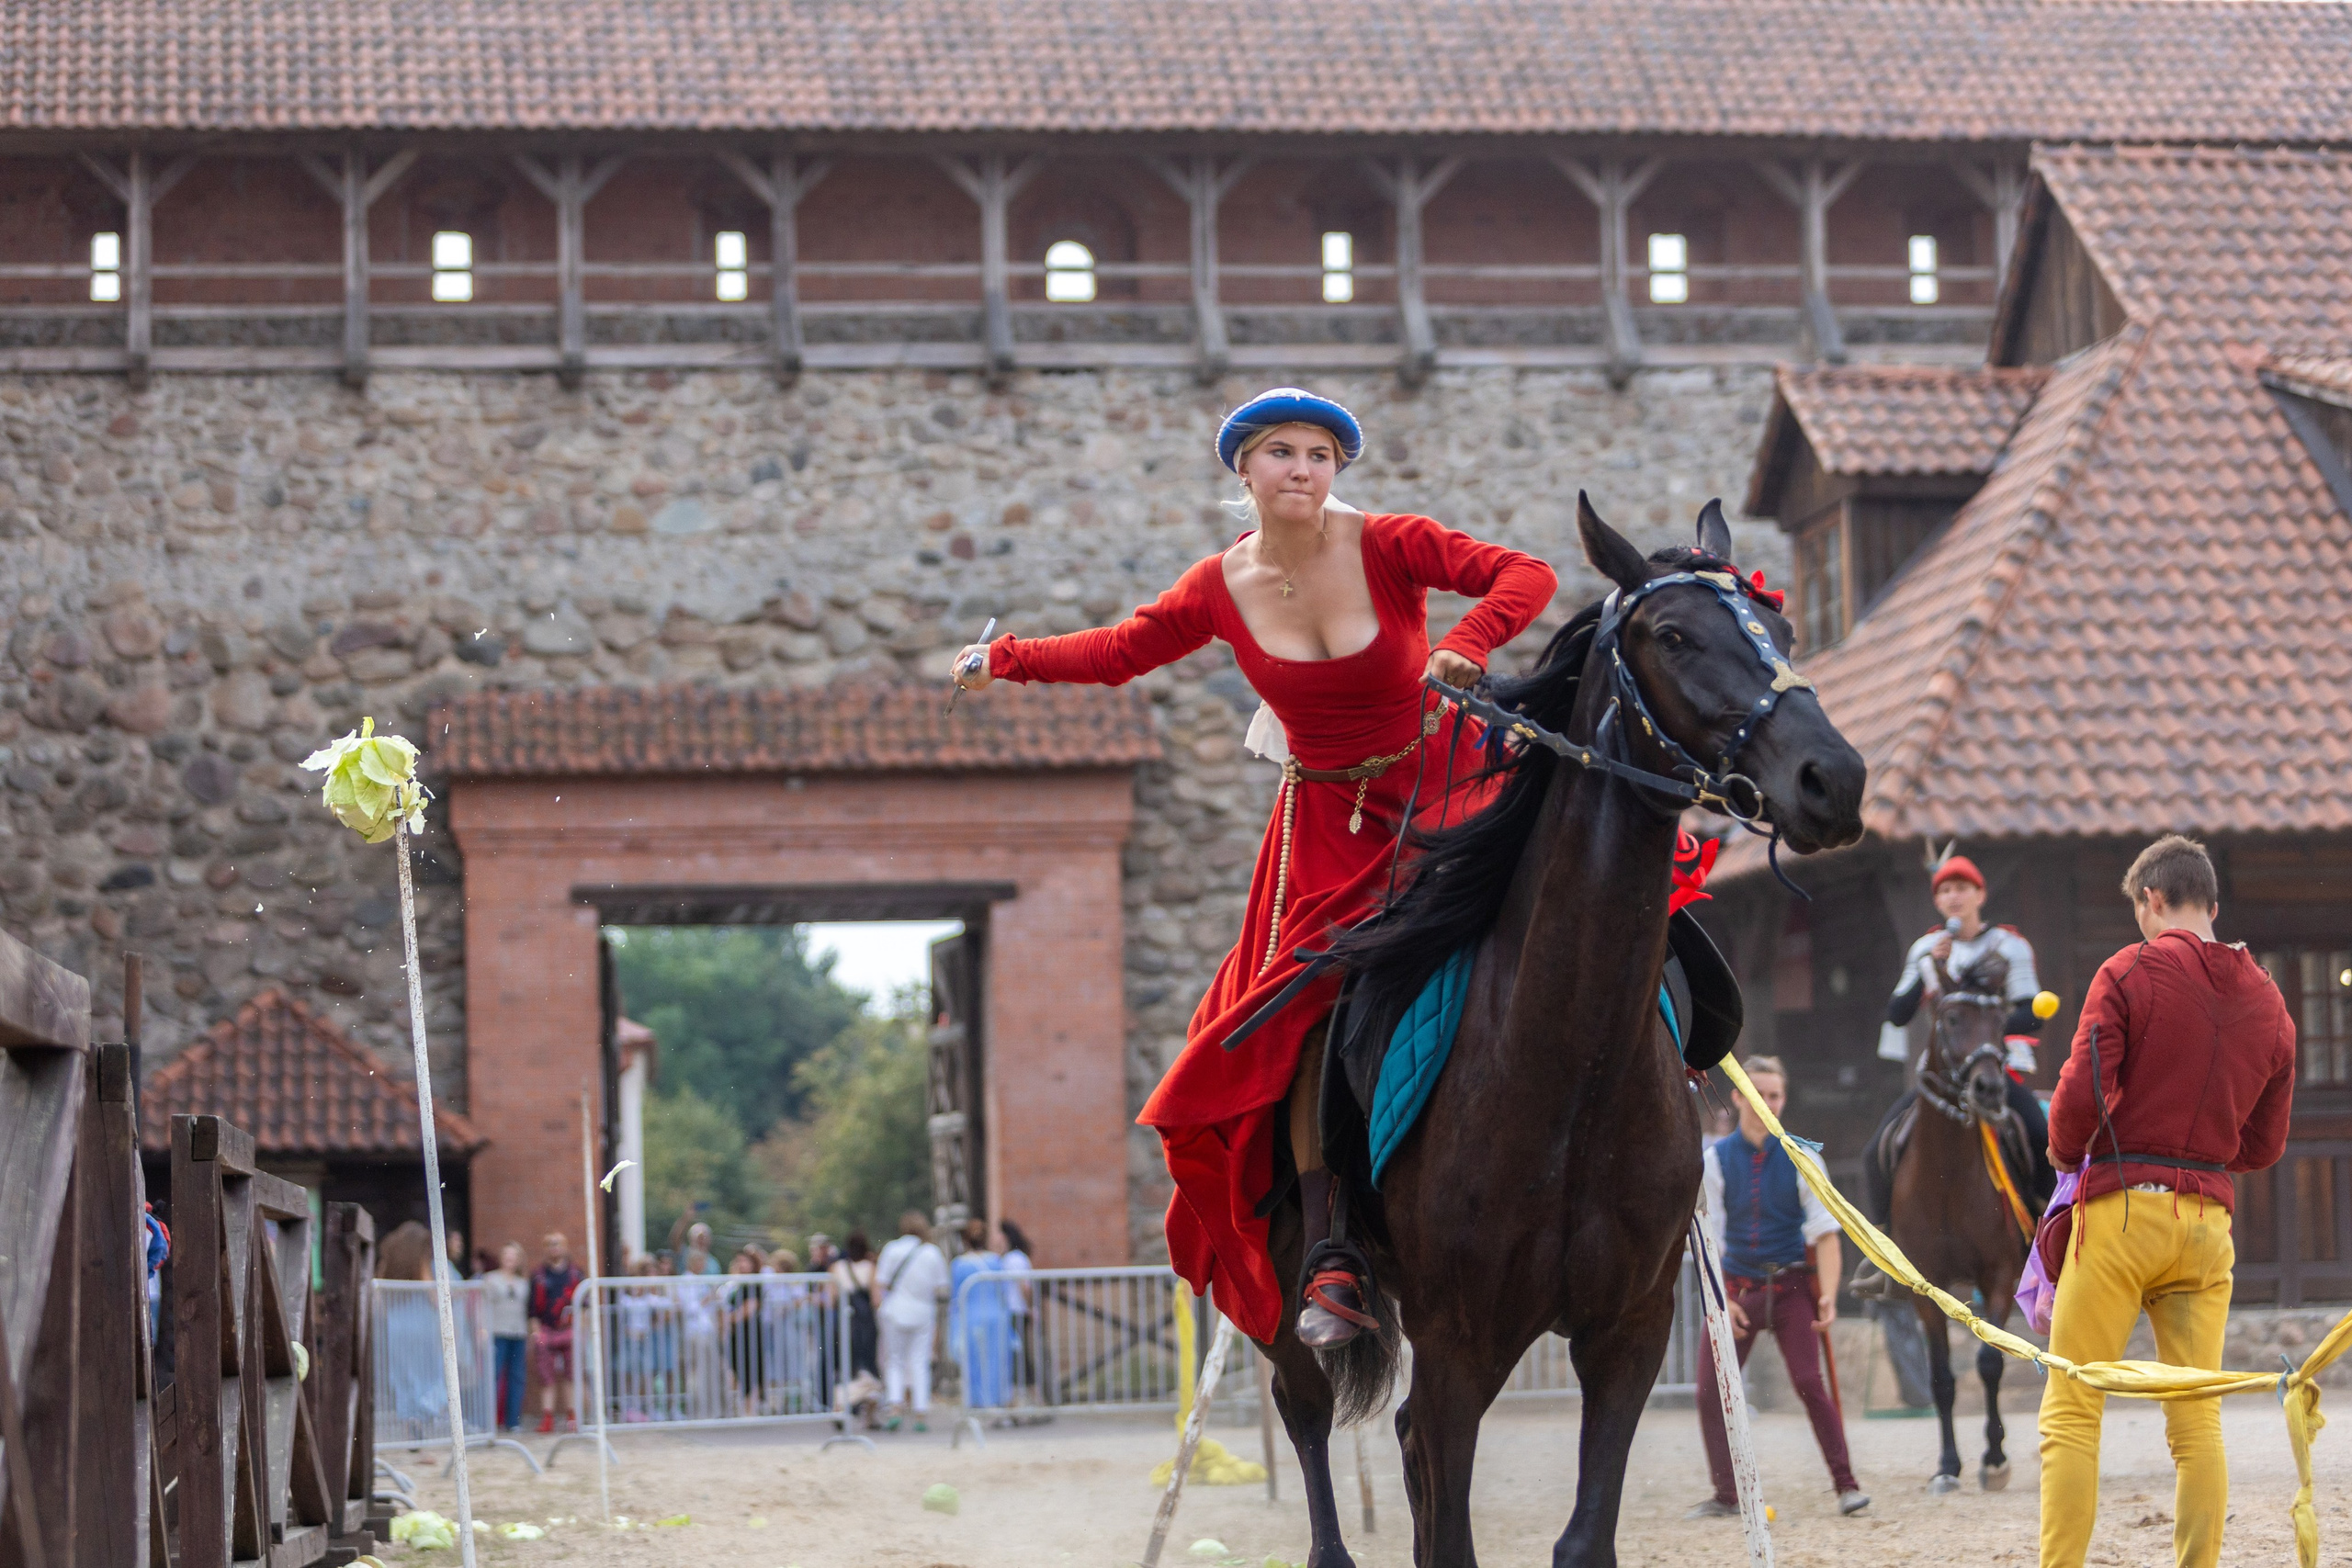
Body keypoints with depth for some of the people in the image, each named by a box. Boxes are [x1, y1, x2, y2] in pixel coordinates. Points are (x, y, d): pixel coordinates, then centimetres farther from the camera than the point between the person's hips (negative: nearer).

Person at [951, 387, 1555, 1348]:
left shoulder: (1391, 546, -12)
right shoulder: (1220, 590, -2)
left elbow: (1525, 576, -21)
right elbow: (1120, 651, 14)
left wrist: (1465, 646, -38)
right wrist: (1007, 660, 10)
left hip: (1438, 785, -2)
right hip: (1327, 819, 2)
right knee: (1306, 1006, -13)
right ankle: (1331, 1258, -16)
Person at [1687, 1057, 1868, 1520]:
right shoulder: (1715, 1159, 1)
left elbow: (1824, 1231, -5)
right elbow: (1710, 1236, 1)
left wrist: (1828, 1295, -18)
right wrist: (1722, 1299, -9)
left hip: (1790, 1286, -2)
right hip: (1736, 1289, 2)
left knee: (1809, 1382, -14)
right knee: (1709, 1390, -4)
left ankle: (1846, 1485, -5)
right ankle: (1726, 1496, 8)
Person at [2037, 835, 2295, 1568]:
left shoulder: (2129, 972, -4)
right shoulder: (2268, 1003, 11)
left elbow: (2081, 1094, -12)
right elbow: (2264, 1146, 14)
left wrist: (2068, 1151, 8)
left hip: (2122, 1208, -4)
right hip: (2208, 1220, 5)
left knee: (2071, 1413, -2)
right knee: (2197, 1422, 6)